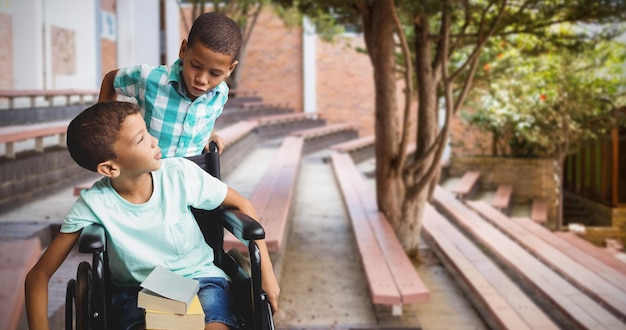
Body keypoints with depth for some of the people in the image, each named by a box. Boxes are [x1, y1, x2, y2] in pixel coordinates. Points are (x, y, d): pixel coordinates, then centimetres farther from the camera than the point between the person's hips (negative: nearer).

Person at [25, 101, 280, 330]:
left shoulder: (181, 173, -16)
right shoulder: (94, 203, -19)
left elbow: (240, 204, 0)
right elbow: (39, 275, -11)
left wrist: (266, 271, -6)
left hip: (199, 277, 1)